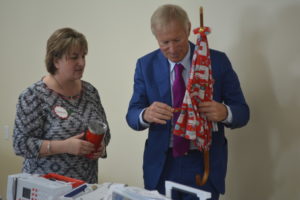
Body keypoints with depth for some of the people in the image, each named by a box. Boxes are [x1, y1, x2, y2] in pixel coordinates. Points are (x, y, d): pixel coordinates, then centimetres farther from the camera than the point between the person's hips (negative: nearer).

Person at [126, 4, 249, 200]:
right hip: (161, 165, 1)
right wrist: (146, 114, -27)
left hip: (206, 165, -1)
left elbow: (242, 112, -3)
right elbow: (132, 115, -2)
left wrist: (225, 112, -27)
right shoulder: (146, 65, -1)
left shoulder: (218, 61, -6)